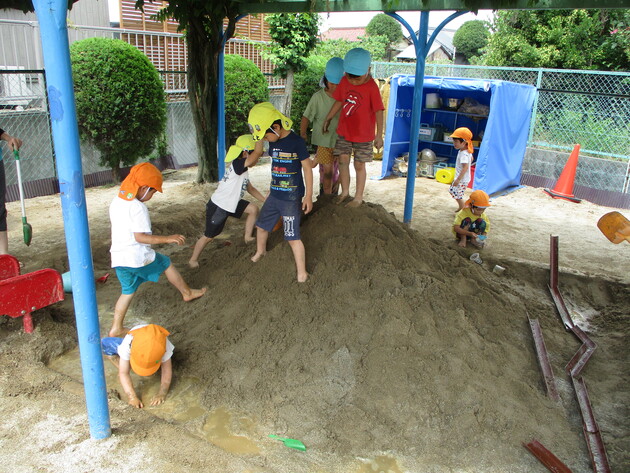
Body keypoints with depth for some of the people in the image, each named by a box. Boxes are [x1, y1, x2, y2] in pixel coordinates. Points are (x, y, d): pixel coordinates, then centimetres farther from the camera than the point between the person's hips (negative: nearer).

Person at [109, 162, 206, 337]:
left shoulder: (116, 202, 9)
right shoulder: (138, 207, -18)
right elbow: (140, 237, -23)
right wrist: (168, 238, -20)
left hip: (118, 258, 7)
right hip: (138, 257, -7)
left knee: (128, 291, 18)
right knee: (166, 263, 16)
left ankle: (116, 328, 20)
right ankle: (187, 292, 31)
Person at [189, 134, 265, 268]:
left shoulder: (243, 170, 7)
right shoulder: (237, 165, -24)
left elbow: (250, 188, 19)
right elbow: (258, 152, -36)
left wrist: (265, 200, 16)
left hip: (231, 204, 9)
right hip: (218, 207, -9)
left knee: (253, 209, 9)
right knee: (209, 236, 3)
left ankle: (248, 237, 23)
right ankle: (193, 260, 22)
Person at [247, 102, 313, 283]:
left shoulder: (296, 141, -17)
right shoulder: (273, 142, 4)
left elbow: (307, 168, -12)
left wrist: (308, 195, -11)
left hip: (292, 198, -8)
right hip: (274, 195, 8)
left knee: (293, 237, -6)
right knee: (261, 226, 23)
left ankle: (302, 273, 7)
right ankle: (260, 251, 51)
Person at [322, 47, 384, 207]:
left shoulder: (372, 88, -19)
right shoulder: (344, 81, -3)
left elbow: (379, 112, -16)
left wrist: (379, 135, -17)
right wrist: (328, 118, 20)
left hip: (363, 134, -5)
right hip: (344, 131, 5)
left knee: (359, 165, 5)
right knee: (343, 160, 9)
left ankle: (358, 197, 19)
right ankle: (345, 192, 26)